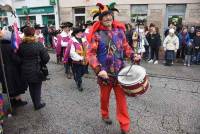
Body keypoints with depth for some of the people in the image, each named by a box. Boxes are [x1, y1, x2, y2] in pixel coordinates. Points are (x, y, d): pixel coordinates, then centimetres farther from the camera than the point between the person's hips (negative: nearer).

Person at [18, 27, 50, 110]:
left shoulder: (21, 46, -9)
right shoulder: (38, 45, -18)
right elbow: (46, 58, -15)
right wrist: (41, 64, 3)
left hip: (25, 71, 4)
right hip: (37, 71, -3)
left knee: (31, 87, 20)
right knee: (37, 88, 13)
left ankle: (35, 103, 36)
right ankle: (38, 104, 25)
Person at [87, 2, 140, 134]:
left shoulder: (120, 30, 1)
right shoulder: (96, 34, -11)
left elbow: (125, 46, 12)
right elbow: (91, 54, -16)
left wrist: (133, 55, -6)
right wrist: (98, 69, -28)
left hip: (119, 71, 2)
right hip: (104, 73, -2)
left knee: (121, 99, 5)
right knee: (104, 97, 19)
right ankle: (105, 115, 47)